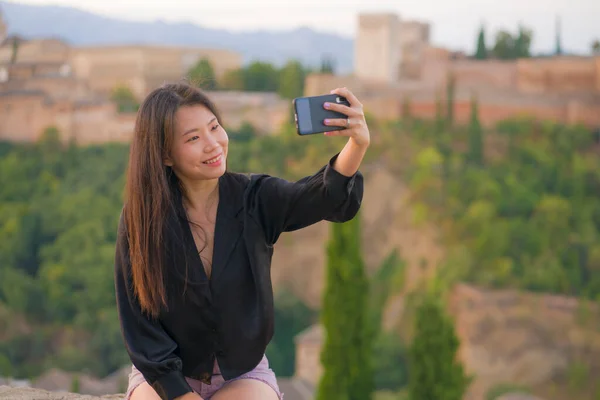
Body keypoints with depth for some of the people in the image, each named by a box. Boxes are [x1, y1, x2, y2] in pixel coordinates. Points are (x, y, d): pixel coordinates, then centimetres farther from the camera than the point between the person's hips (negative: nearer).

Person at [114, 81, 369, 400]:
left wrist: (358, 145, -50)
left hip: (243, 374, 1)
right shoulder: (139, 218, -11)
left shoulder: (255, 200, -9)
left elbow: (331, 197, -28)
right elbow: (137, 320, -7)